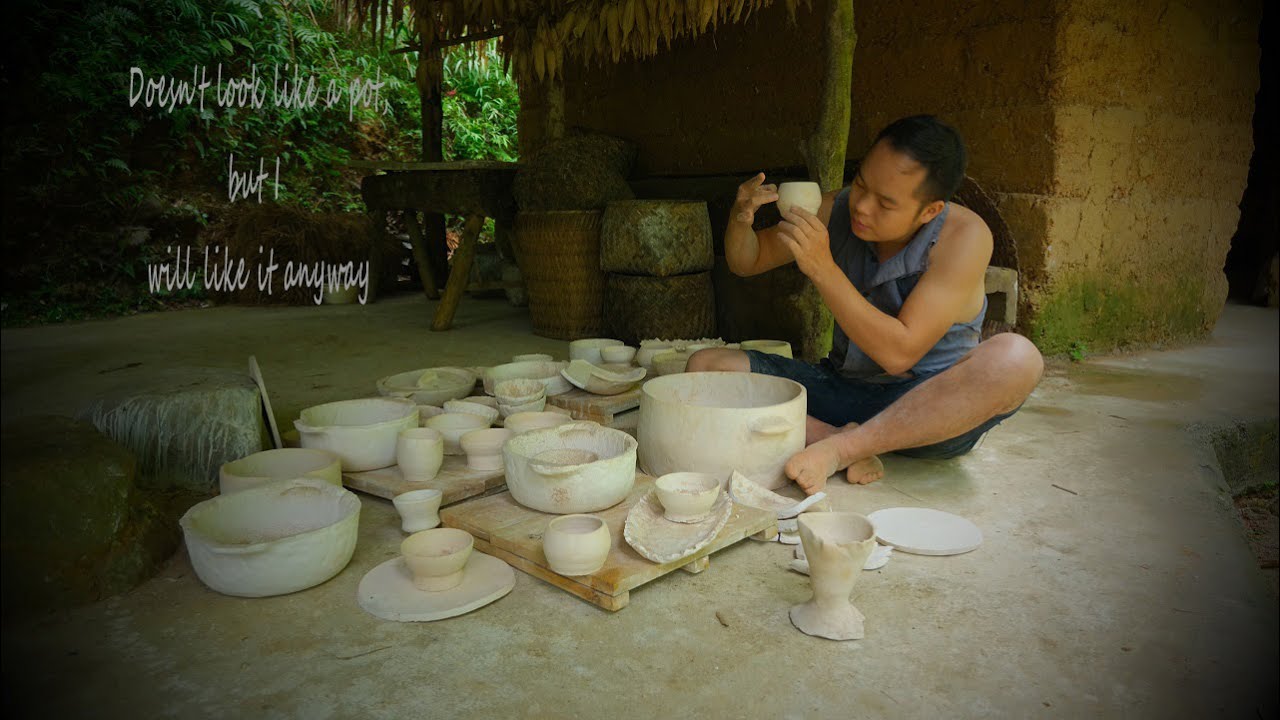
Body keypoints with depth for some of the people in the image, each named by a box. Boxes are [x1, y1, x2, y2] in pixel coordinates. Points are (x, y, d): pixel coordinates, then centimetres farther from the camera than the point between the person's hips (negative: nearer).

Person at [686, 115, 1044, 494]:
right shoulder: (837, 209, -6)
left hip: (928, 409, -3)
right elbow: (746, 262, 5)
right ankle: (847, 447, -26)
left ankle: (840, 448, -28)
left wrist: (822, 268, -30)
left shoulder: (963, 235, -18)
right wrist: (740, 220, -18)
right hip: (841, 388, 4)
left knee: (1016, 358, -35)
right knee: (705, 364, -12)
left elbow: (900, 353, -25)